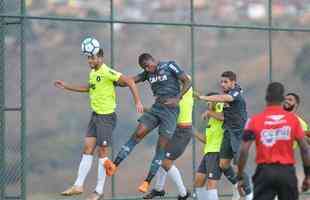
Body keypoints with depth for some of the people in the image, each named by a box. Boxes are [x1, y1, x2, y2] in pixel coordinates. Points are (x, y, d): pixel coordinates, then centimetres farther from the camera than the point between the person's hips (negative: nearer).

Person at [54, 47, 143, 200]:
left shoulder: (107, 72, -18)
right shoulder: (92, 73, 9)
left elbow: (129, 81, -20)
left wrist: (137, 102, -25)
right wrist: (67, 87, 29)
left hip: (106, 117, -8)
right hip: (95, 115, 8)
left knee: (102, 152, 0)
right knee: (87, 149, 6)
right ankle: (78, 186, 10)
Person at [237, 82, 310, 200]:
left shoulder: (255, 120, -1)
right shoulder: (293, 119, 0)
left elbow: (244, 150, -5)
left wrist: (240, 177, 3)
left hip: (264, 171, -1)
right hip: (287, 172, 1)